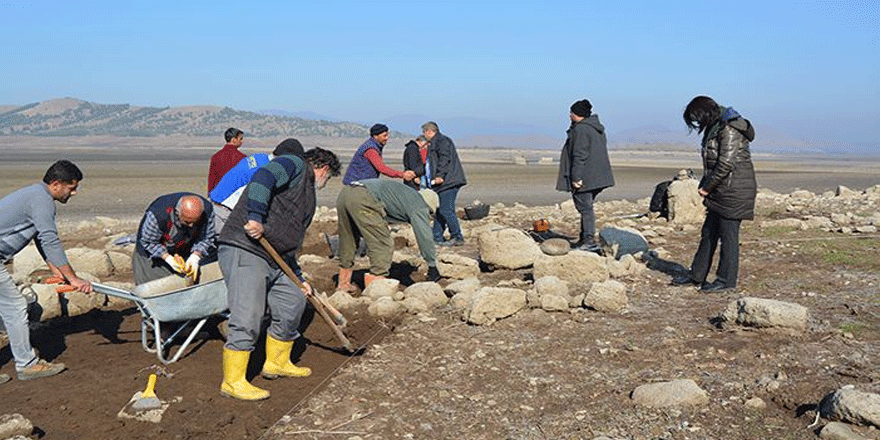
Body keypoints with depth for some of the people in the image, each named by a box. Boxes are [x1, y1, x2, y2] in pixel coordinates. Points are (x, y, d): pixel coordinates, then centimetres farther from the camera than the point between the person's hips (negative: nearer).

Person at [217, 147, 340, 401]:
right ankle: (233, 382, -3)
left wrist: (299, 279, 28)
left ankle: (277, 363, 32)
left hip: (274, 260, 10)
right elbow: (263, 178, -21)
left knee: (293, 303, 16)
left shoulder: (306, 194, 27)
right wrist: (256, 216, -30)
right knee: (247, 319, -11)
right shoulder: (295, 166, 0)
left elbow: (288, 242, 30)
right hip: (244, 252, -10)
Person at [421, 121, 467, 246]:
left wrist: (440, 175, -26)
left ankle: (457, 237, -7)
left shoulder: (441, 140, -6)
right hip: (442, 184, 11)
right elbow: (431, 165, 31)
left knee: (446, 210, -12)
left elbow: (445, 159, -19)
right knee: (439, 211, 11)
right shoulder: (435, 143, 27)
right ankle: (437, 238, 14)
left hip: (447, 182, -11)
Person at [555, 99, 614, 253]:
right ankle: (584, 240, 22)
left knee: (585, 207, -7)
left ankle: (590, 241, -9)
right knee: (586, 207, 16)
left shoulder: (580, 130, -15)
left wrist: (576, 177, -21)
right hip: (597, 176, 10)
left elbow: (580, 156, -21)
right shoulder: (597, 129, 16)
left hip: (585, 178, -10)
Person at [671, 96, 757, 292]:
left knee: (728, 235, -2)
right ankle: (697, 274, 22)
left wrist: (707, 187, -13)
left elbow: (726, 164, -21)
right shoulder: (715, 129, 14)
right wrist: (704, 185, 8)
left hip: (734, 191, -10)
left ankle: (726, 280, 8)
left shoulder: (730, 130, -16)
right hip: (721, 191, 10)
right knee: (709, 232, 13)